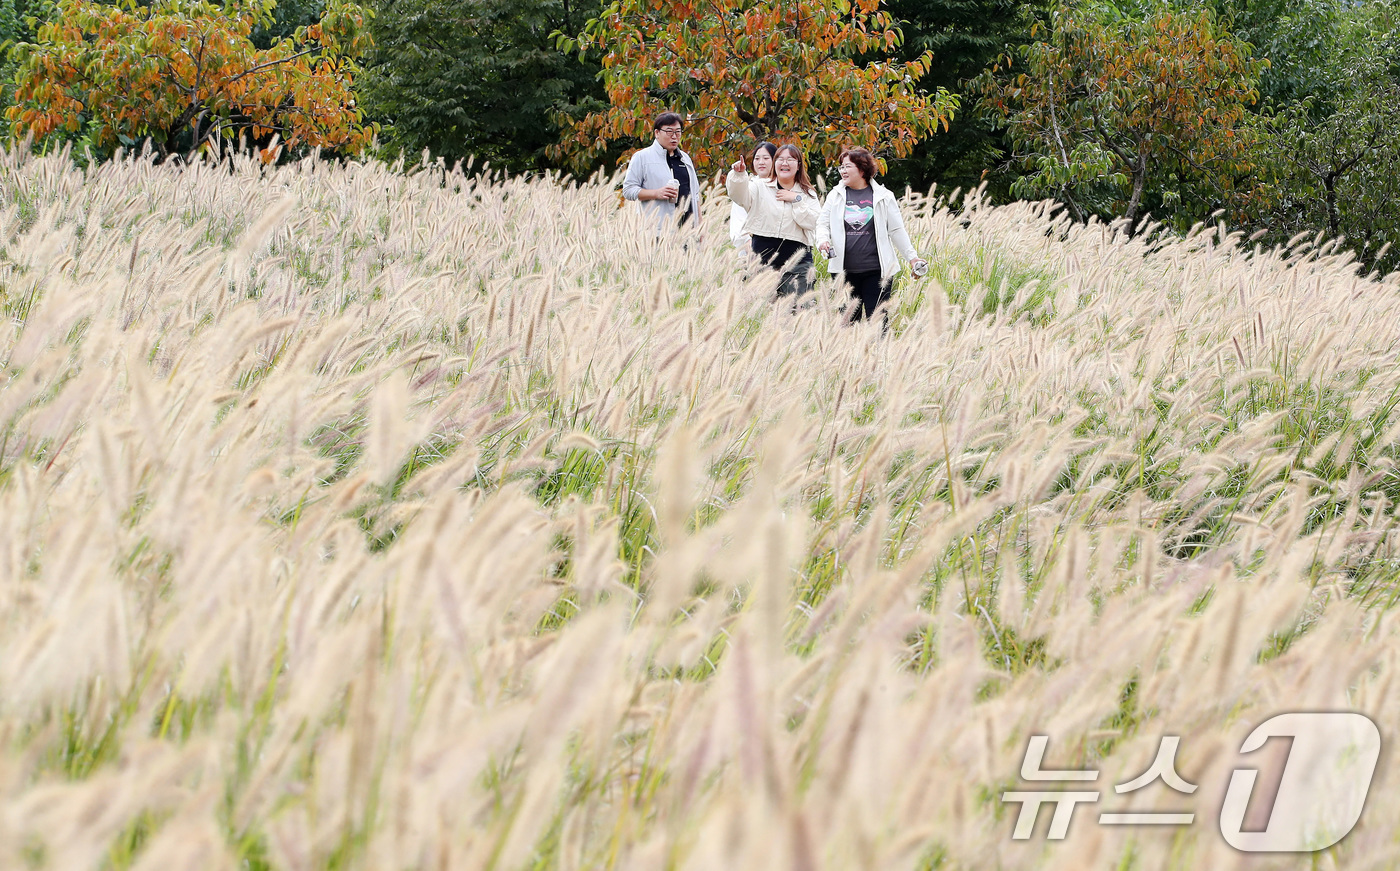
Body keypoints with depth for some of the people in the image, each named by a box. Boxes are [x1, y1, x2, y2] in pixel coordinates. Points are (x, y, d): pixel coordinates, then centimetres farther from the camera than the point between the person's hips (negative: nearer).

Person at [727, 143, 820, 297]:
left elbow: (812, 223, -2)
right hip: (763, 259, 0)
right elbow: (739, 195, -10)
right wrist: (739, 174, -28)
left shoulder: (808, 193, 12)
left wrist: (796, 199, -6)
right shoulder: (760, 188, 10)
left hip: (797, 261, 0)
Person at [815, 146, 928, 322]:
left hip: (876, 271, -2)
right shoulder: (836, 195, 9)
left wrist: (912, 257, 5)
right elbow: (823, 223, 11)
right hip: (844, 271, 2)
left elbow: (897, 230, 7)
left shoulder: (883, 197, 3)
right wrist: (823, 240, -10)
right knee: (849, 319, 4)